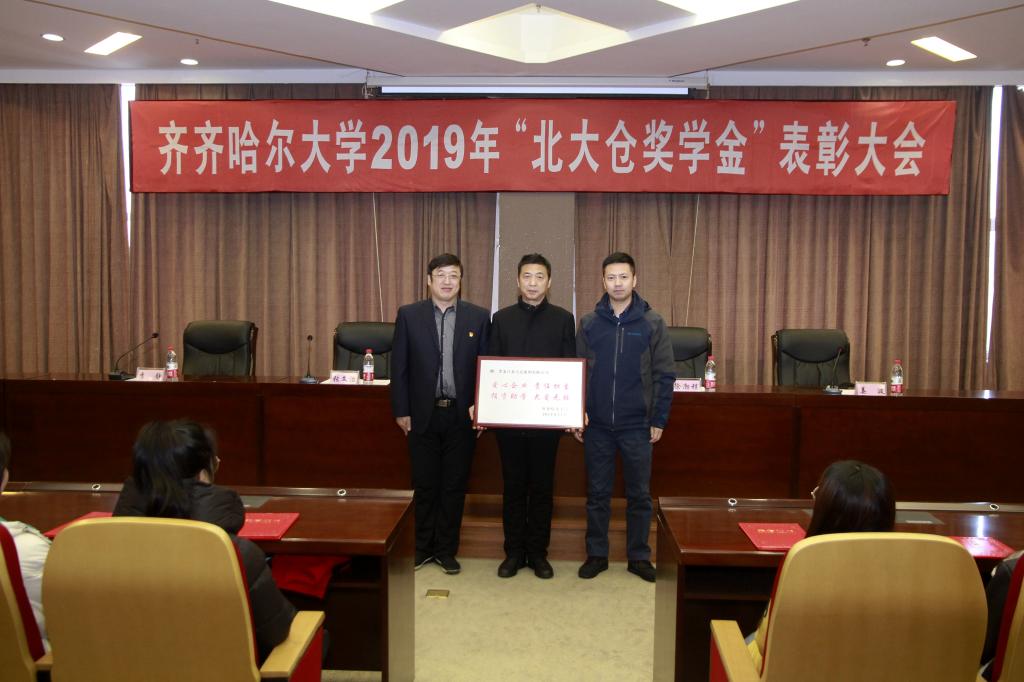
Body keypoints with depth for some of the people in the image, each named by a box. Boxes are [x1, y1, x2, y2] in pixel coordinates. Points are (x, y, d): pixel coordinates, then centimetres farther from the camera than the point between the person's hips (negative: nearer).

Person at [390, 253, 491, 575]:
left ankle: (446, 549, 23)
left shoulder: (478, 317, 2)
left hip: (462, 415, 0)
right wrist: (400, 411, -2)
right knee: (424, 485, 10)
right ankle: (423, 547, 26)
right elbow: (399, 367, 1)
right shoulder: (409, 315, 1)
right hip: (423, 415, 0)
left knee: (455, 485, 9)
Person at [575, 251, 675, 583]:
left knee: (639, 494, 8)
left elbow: (664, 375, -1)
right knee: (597, 494, 10)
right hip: (597, 424, 1)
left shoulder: (652, 323, -1)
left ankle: (639, 556, 22)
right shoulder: (589, 323, 3)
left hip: (637, 425, -1)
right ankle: (596, 555, 23)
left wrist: (659, 419, -5)